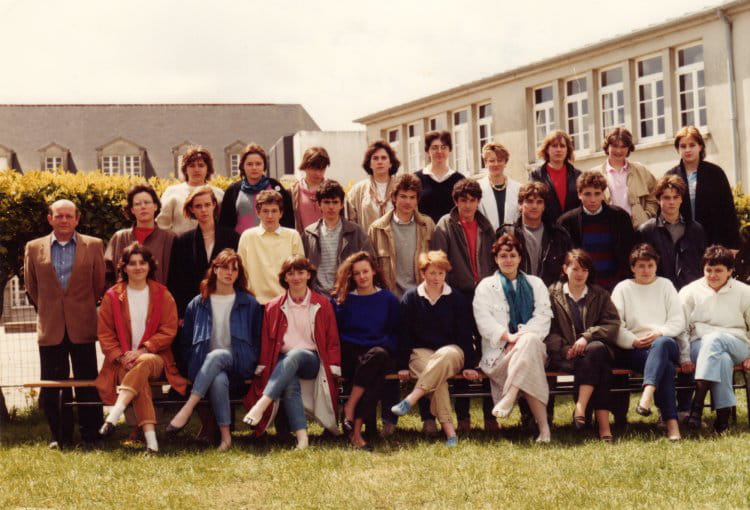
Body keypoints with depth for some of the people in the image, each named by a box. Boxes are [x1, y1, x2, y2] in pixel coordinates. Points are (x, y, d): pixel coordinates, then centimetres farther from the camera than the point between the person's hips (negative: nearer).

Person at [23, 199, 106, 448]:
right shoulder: (34, 248, 5)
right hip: (50, 328, 1)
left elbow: (99, 284, 9)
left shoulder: (93, 246, 1)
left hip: (83, 326, -1)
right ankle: (60, 435, 15)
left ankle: (91, 434, 11)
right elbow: (31, 287, 14)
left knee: (87, 384, 2)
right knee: (51, 387, 5)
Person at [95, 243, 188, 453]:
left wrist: (142, 350, -13)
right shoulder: (112, 297, 9)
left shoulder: (162, 295, 8)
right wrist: (121, 356, -11)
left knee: (144, 363, -37)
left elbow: (168, 330, 1)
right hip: (123, 362, 0)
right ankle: (150, 438, -48)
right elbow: (105, 334, 6)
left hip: (155, 358, 0)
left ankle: (113, 416, -48)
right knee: (140, 379, -34)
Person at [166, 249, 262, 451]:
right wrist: (193, 367, 3)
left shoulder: (249, 304, 14)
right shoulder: (198, 304, 15)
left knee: (216, 355, -37)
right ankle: (225, 434, -39)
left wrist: (249, 364, 0)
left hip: (237, 366, 0)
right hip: (204, 368, 0)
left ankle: (187, 410, -45)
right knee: (218, 379, -38)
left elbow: (257, 340, 15)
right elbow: (187, 341, 17)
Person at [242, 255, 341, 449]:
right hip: (283, 362, 1)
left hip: (312, 361, -1)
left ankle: (262, 404, -50)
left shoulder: (323, 305, 11)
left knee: (295, 355, -38)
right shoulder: (274, 307, 14)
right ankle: (301, 436, -45)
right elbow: (266, 343, 13)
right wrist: (263, 368, 1)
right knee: (290, 384, -35)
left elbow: (332, 340, 9)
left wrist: (334, 369, -2)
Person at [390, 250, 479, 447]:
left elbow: (465, 333, 5)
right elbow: (404, 334, 6)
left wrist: (468, 365, -5)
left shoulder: (456, 298, 8)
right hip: (421, 352, 0)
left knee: (448, 355, -39)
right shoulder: (411, 298, 8)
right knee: (436, 373, -36)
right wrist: (403, 365, -4)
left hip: (451, 351, 0)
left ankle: (411, 399, -43)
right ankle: (448, 427, -42)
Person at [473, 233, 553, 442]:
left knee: (530, 341, -39)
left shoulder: (536, 284, 21)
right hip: (498, 353, -1)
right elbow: (484, 321, -1)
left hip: (534, 345, 2)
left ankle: (508, 398, -46)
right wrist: (508, 336, -19)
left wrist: (523, 335, -14)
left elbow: (543, 316, 6)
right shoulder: (485, 286, 15)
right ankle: (543, 426, -43)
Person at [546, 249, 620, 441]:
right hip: (564, 356, -2)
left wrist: (587, 337, -12)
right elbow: (547, 331, 4)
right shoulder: (552, 294, 15)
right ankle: (603, 424, -45)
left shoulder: (600, 295, 20)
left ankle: (581, 407, -44)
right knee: (597, 360, -35)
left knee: (597, 349, -37)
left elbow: (613, 324, 4)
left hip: (595, 349, 2)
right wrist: (565, 348, -13)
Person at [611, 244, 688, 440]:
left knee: (662, 343, -39)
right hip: (634, 350, -1)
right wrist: (633, 341, -13)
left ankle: (647, 396, -59)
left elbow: (678, 322, 8)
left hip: (666, 342, 1)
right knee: (665, 364, -35)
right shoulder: (623, 288, 14)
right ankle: (671, 422, -46)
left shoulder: (665, 285, 18)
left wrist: (659, 333, -11)